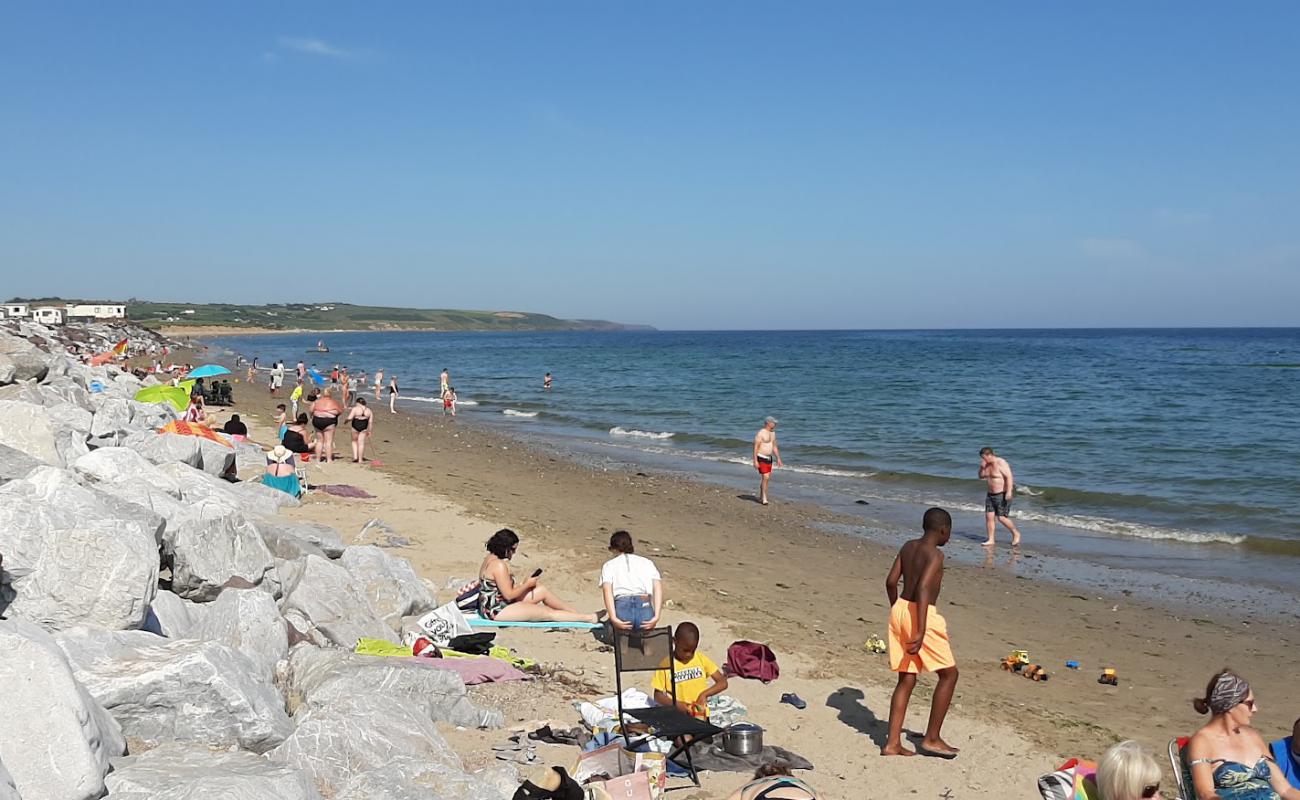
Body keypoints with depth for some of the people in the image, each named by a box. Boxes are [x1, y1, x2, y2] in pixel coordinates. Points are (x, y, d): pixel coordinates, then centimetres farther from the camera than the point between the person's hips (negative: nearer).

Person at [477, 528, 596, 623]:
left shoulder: (490, 558, 7)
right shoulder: (499, 565, -24)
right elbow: (509, 595, -23)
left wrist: (521, 584, 5)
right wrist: (527, 584, -9)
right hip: (497, 611, -10)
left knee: (543, 590, 10)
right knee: (548, 613, -7)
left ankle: (579, 613, 18)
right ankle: (589, 618, 0)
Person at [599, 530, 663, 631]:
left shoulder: (609, 565, 19)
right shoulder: (647, 562, 24)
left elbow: (607, 590, 0)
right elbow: (658, 587, 7)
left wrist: (613, 618, -10)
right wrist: (656, 616, -2)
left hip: (622, 609, -1)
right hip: (644, 609, 1)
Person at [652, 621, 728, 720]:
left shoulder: (701, 659, 1)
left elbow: (723, 683, 1)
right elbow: (658, 696, -1)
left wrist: (704, 694, -13)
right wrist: (676, 704, -17)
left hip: (701, 717, 2)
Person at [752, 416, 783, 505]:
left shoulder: (773, 433, 11)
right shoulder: (760, 433, -15)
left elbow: (774, 447, 19)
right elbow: (755, 447, -16)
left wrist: (778, 459, 15)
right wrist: (755, 461, -20)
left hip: (769, 458, 8)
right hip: (761, 458, -8)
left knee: (766, 478, 10)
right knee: (765, 478, -14)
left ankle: (761, 497, 21)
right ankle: (764, 498, -8)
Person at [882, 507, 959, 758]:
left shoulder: (908, 547, 10)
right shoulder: (935, 554, -13)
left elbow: (891, 582, 10)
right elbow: (923, 588, -24)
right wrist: (920, 632, -26)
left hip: (899, 610, 8)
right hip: (921, 615, -8)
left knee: (907, 679, 13)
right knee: (949, 673, 8)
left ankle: (892, 742, 11)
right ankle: (931, 739, 12)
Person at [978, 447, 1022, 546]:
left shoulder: (1001, 463, -17)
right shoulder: (987, 464, 9)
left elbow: (1009, 477, -23)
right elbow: (981, 476, 15)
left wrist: (1009, 492, -31)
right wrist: (982, 467, -5)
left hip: (1003, 495, -8)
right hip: (991, 494, 8)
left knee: (1002, 518, -9)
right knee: (989, 516, 1)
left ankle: (1016, 534, 11)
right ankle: (990, 540, 5)